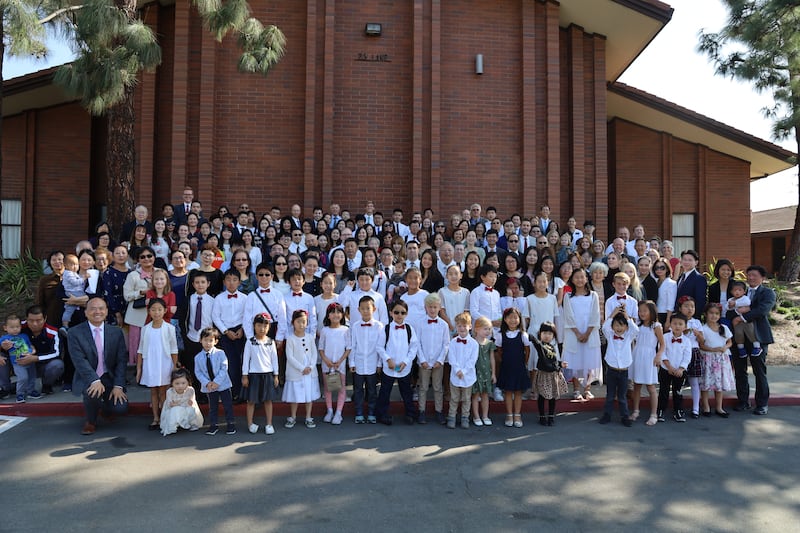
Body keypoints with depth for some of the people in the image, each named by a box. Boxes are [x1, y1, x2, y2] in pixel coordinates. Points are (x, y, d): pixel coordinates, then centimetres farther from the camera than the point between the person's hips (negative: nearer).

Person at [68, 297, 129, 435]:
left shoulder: (116, 332, 1)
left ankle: (106, 407, 21)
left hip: (110, 377, 2)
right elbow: (80, 360, -16)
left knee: (120, 408, -19)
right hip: (87, 379, -2)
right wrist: (95, 381, -29)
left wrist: (118, 386, -14)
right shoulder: (74, 333, -6)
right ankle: (90, 421, -1)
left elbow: (121, 360, -2)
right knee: (92, 392, -34)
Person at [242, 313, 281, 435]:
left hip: (268, 374, 2)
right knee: (251, 400, 6)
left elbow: (274, 359, 5)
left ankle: (269, 424, 14)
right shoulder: (250, 342, -4)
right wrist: (244, 376, -4)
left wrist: (276, 375, 4)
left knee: (268, 400, 7)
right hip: (254, 374, -1)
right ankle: (250, 424, 17)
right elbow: (245, 359, -2)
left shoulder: (271, 342, 2)